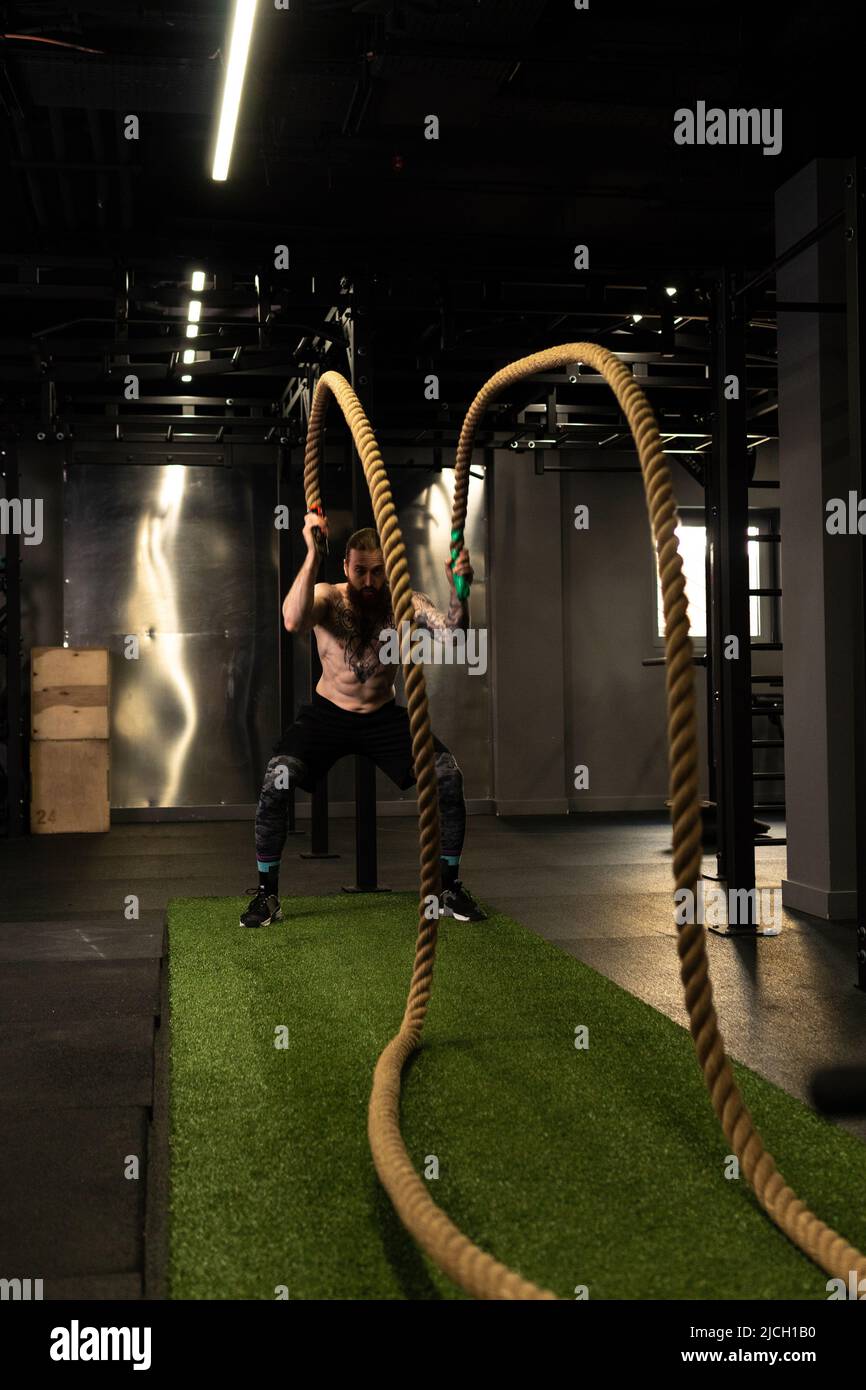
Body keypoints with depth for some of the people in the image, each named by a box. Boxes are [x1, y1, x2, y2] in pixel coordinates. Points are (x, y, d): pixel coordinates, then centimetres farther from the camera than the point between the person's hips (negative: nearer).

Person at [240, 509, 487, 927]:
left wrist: (459, 591, -46)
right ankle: (266, 893, -9)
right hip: (328, 713, -1)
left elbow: (451, 635, -29)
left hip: (384, 715, 1)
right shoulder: (327, 597, -16)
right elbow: (293, 621, -40)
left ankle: (449, 889, 0)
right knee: (278, 778, -26)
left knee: (448, 775, -18)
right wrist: (312, 554, -46)